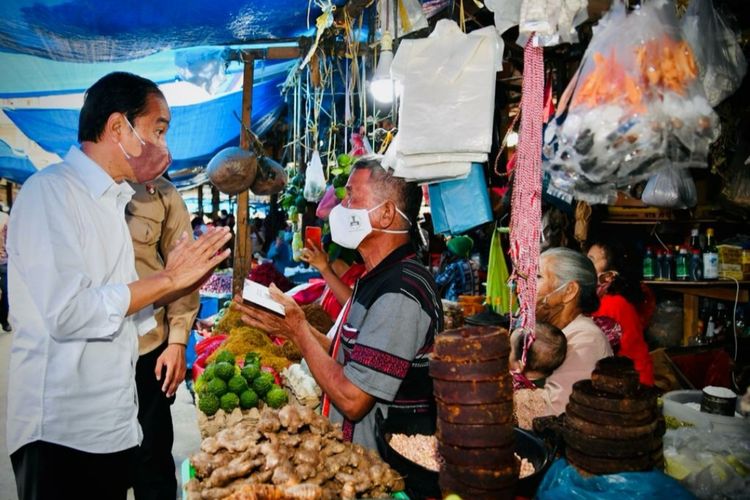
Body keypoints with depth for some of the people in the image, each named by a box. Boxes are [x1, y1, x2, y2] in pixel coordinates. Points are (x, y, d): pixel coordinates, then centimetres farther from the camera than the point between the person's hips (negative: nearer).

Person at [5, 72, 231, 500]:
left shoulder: (112, 201, 13)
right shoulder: (49, 191, -13)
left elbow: (119, 312, 11)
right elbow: (67, 312, -24)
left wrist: (181, 282, -1)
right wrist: (167, 280, -16)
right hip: (63, 431, -8)